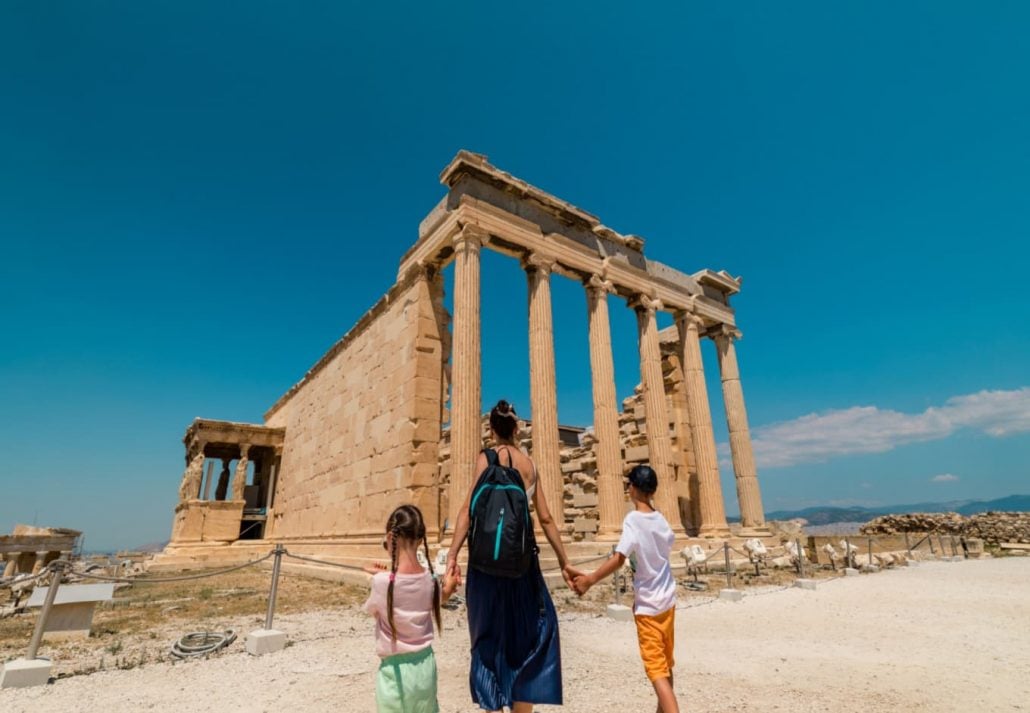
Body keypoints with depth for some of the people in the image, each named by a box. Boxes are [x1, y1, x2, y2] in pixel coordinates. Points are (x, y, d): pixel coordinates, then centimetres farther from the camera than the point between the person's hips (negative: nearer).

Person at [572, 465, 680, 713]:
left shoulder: (632, 519, -18)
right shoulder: (660, 519, 1)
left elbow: (619, 558, -28)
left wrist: (590, 579, -26)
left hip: (647, 604, -7)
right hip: (668, 599, 7)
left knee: (656, 669, -2)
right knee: (665, 664, 22)